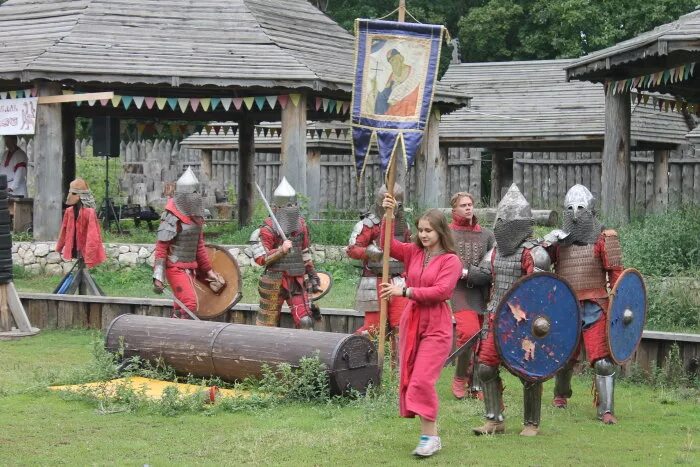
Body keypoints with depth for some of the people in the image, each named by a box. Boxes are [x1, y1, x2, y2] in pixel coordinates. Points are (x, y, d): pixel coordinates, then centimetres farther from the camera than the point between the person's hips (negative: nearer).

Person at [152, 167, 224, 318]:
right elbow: (161, 248, -16)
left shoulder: (196, 216, 10)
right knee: (190, 305, -17)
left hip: (190, 268, 8)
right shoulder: (171, 218, -15)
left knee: (180, 309, 10)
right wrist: (158, 277, -20)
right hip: (175, 268, -8)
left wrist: (208, 270, 22)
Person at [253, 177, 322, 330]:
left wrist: (312, 274, 20)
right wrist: (281, 250, -26)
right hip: (275, 281, -4)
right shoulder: (268, 228, -10)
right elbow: (260, 258, -15)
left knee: (305, 321, -6)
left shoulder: (301, 225, 8)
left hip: (297, 281, 4)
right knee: (267, 324, 5)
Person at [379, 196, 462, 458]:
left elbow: (440, 291, -18)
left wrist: (404, 292, -20)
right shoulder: (414, 253, 8)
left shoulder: (451, 260, -8)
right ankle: (430, 432, 16)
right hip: (411, 321, 6)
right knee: (408, 378, 7)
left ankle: (430, 436, -7)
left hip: (436, 326, -6)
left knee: (423, 379, -15)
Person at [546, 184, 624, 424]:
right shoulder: (559, 239, 11)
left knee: (602, 360, -11)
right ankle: (560, 394, 44)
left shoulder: (603, 238, -1)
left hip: (594, 307, -4)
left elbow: (616, 273, -4)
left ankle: (606, 410, -6)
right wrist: (546, 244, -12)